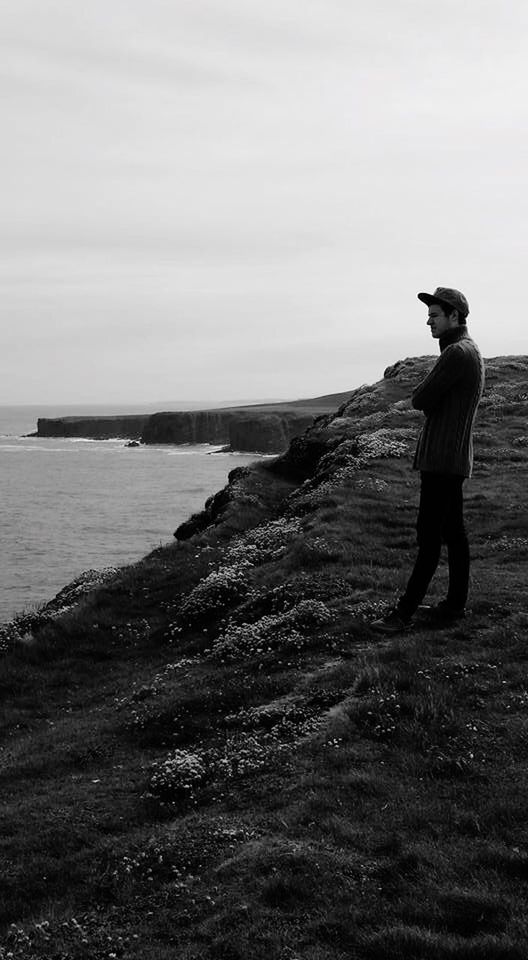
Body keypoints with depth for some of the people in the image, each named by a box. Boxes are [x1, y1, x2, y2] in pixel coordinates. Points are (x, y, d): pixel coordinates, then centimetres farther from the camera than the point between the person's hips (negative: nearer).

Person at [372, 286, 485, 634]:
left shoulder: (457, 353, -17)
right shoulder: (470, 351, 17)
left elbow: (420, 400, -16)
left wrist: (421, 393, 3)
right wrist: (428, 394, 1)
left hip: (444, 459, -10)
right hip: (451, 458, 10)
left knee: (429, 535, -8)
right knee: (453, 532, 11)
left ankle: (405, 612, -5)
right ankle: (455, 605, 17)